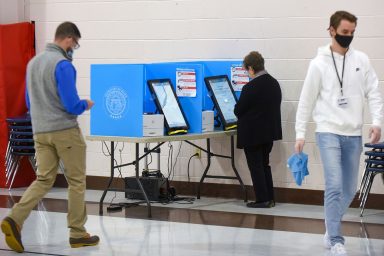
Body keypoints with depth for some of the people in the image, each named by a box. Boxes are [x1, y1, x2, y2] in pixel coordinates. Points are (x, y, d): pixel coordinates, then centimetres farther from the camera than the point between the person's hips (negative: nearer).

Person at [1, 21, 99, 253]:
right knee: (77, 181, 6)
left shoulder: (33, 62, 11)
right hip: (65, 131, -7)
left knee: (43, 180, 7)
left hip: (40, 132, 7)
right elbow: (72, 105, -18)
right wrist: (87, 104, 3)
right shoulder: (63, 65, -15)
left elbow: (30, 102, 19)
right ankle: (78, 233, 11)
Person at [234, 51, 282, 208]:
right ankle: (269, 198, 18)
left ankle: (262, 200, 2)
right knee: (264, 165, 17)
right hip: (270, 131, 7)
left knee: (256, 167, 2)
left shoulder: (250, 88, -21)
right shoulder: (274, 83, 2)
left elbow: (238, 110, -12)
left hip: (253, 134, -7)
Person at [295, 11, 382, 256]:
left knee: (350, 188, 9)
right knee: (335, 186, -14)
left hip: (354, 135, 4)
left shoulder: (362, 60, 6)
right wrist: (300, 134, -1)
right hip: (329, 132, -4)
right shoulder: (319, 63, -3)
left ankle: (332, 229, 28)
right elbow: (307, 100, 1)